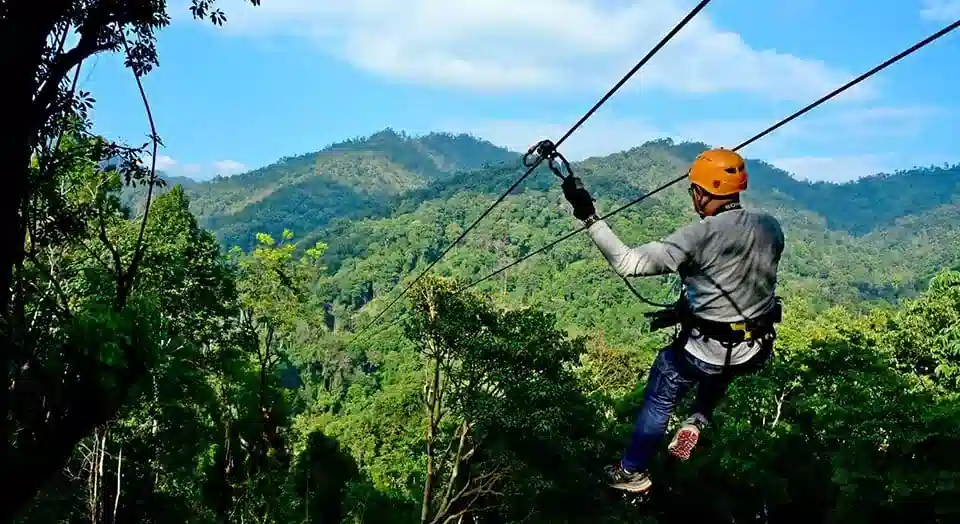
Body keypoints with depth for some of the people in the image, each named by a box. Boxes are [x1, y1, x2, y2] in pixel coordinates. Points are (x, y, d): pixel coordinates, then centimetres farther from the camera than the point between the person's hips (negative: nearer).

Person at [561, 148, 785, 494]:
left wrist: (589, 217, -21)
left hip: (705, 354, -5)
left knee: (659, 400, 22)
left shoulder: (699, 237, -24)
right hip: (756, 352, 5)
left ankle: (632, 473, 36)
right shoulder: (770, 228, -5)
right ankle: (699, 420, 27)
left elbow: (627, 263, -26)